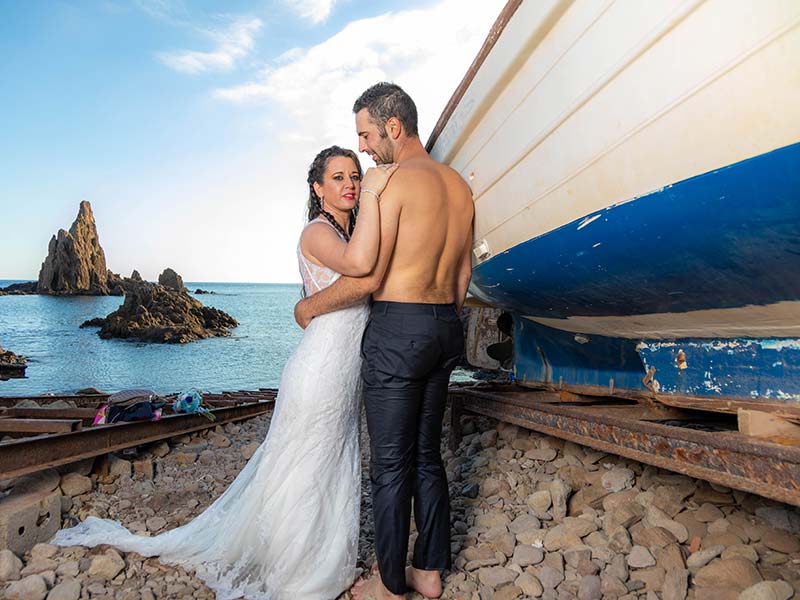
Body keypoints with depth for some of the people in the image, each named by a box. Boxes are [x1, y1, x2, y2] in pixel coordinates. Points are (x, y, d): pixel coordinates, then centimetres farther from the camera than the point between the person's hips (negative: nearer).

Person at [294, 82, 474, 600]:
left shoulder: (392, 182, -12)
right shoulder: (459, 185, 12)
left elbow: (367, 278, -16)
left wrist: (311, 306, -1)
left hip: (397, 329, -8)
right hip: (447, 328, 8)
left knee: (391, 464, 4)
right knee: (428, 454, 18)